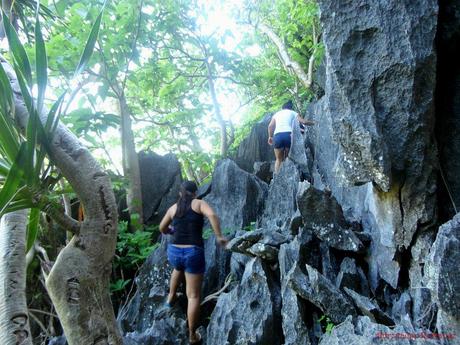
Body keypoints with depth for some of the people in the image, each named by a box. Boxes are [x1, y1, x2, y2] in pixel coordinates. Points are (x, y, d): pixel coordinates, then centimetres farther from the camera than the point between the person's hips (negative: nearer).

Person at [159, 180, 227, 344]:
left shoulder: (173, 208, 12)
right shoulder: (199, 203, 2)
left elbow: (162, 228, 23)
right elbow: (212, 215, -19)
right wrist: (219, 236, -13)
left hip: (174, 252, 4)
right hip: (193, 254, -4)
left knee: (179, 268, 41)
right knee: (193, 296, 8)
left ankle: (171, 297, 53)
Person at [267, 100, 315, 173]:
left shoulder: (277, 114, 26)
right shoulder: (292, 113, 21)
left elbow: (270, 126, 11)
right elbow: (303, 121, 13)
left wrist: (270, 136, 20)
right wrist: (313, 123, 28)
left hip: (277, 135, 2)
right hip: (288, 135, -1)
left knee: (279, 159, 11)